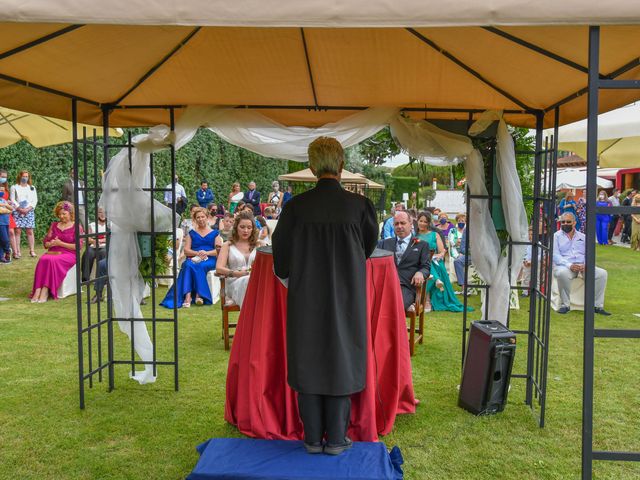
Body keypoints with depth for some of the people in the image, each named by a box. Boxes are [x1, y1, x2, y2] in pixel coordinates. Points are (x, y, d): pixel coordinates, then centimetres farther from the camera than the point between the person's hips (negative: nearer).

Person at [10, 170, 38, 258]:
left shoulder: (32, 188, 15)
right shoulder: (14, 187, 8)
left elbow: (35, 200, 8)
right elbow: (13, 200, 1)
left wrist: (28, 209, -7)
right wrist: (20, 209, -11)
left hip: (29, 211, 2)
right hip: (18, 212, -2)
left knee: (30, 231, -2)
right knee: (17, 231, -6)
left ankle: (32, 251, -2)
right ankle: (17, 251, -6)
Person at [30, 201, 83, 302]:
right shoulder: (54, 225, 21)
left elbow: (78, 246, -5)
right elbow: (45, 242, 19)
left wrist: (60, 243, -9)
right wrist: (51, 244, -6)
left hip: (69, 254, -4)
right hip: (53, 252, 4)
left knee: (53, 260, -35)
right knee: (43, 260, -30)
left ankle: (45, 291, -36)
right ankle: (38, 290, -38)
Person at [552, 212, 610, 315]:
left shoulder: (583, 237, 20)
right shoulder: (556, 236, 8)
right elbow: (555, 255, -5)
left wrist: (586, 265, -12)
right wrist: (569, 265, -21)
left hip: (582, 266, 4)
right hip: (564, 266, -4)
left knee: (602, 273, -20)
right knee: (562, 273, -39)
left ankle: (597, 305, -12)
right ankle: (565, 305, -23)